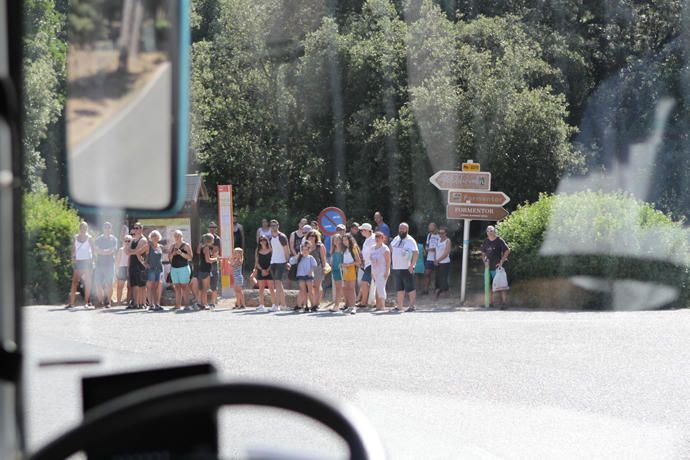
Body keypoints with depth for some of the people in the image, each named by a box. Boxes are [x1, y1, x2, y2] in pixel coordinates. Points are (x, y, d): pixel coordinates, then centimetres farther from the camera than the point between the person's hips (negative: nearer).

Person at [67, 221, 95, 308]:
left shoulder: (89, 238, 4)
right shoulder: (76, 237, 9)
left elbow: (92, 249, 3)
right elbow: (73, 249, 10)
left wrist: (92, 259, -8)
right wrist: (73, 258, -4)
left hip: (87, 261, -1)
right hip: (77, 261, 1)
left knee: (87, 282, -2)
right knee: (75, 281, -5)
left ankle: (87, 301, 0)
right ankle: (71, 302, -7)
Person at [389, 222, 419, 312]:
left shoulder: (410, 240, -10)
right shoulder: (396, 239, 12)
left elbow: (416, 253, -19)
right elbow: (391, 247, 31)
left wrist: (412, 265, -23)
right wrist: (392, 259, 23)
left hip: (406, 269, -7)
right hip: (396, 268, 7)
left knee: (410, 288, -3)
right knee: (399, 289, 12)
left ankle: (412, 306, 0)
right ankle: (399, 306, 17)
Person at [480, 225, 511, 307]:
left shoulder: (499, 240, -3)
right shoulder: (486, 242, 12)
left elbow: (507, 251, -6)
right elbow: (483, 254, 19)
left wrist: (501, 261, -11)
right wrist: (485, 261, 0)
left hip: (497, 267, -6)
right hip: (488, 267, 6)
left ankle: (503, 303, -7)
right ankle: (490, 303, 16)